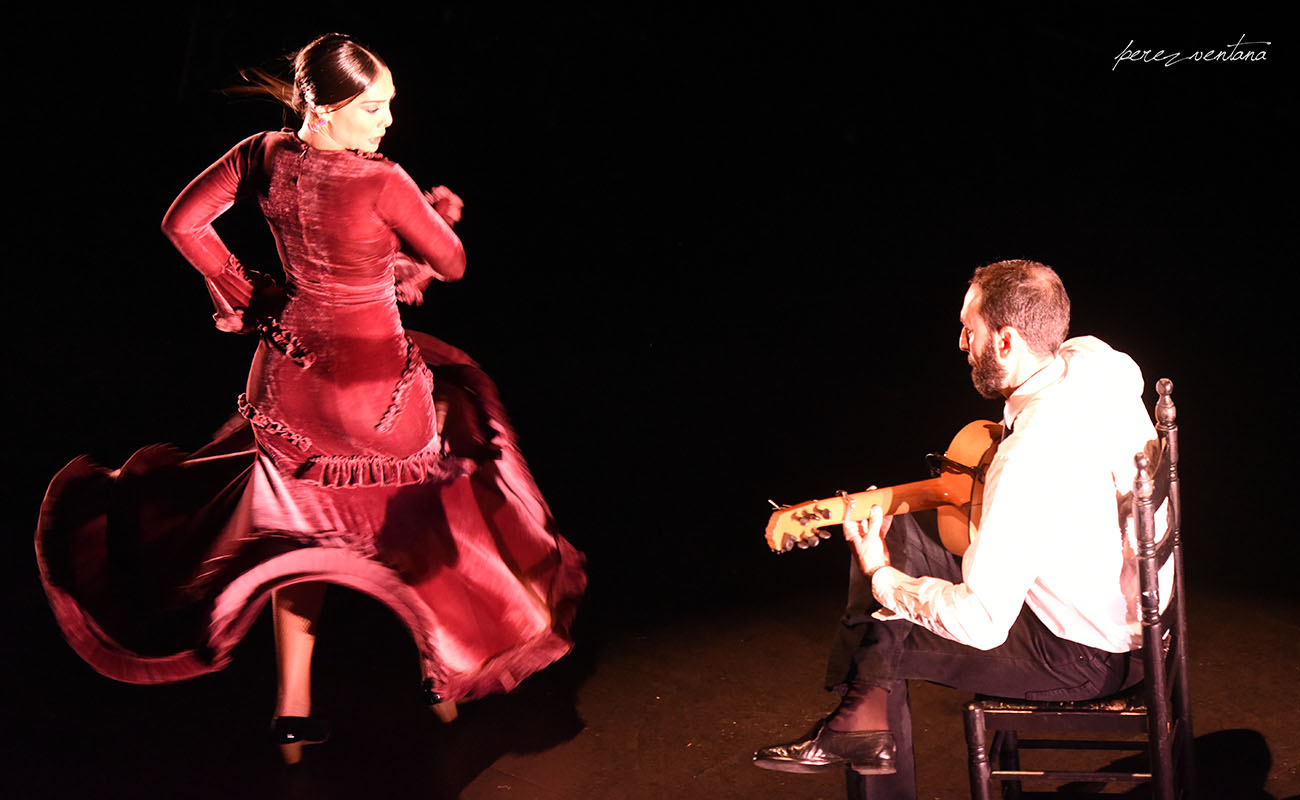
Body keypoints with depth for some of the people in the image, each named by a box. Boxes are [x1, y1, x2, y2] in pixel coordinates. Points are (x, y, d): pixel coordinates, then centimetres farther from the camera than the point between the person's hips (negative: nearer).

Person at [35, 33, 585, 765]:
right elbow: (451, 263, -10)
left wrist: (245, 294, 9)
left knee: (300, 532, 21)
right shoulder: (382, 182, -24)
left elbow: (184, 222, 3)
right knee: (420, 517, 20)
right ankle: (446, 673, 32)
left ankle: (294, 707, 25)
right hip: (374, 376, -6)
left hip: (293, 366, 6)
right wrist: (438, 210, 11)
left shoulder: (266, 157, -7)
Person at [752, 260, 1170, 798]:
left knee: (878, 640, 3)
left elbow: (981, 622, -32)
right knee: (893, 531, 10)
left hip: (1085, 654, -9)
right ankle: (865, 720, 16)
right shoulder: (1094, 359, -7)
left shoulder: (1029, 458, -34)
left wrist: (883, 580, -16)